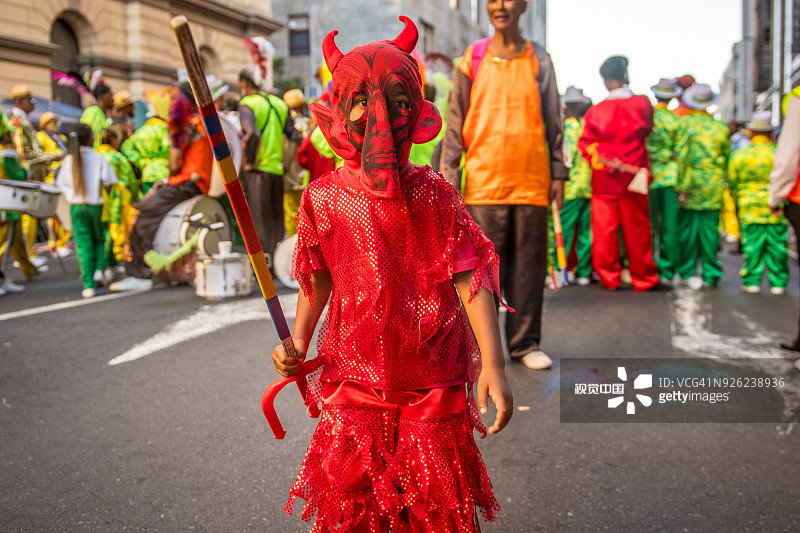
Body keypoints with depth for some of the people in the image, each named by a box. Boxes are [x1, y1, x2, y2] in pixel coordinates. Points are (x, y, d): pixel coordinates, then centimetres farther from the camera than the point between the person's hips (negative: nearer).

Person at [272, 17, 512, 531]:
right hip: (355, 376, 1)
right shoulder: (324, 198, -2)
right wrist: (298, 340, -6)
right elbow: (318, 280, 8)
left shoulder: (434, 194, -6)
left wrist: (493, 364, -16)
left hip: (435, 381, 0)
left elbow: (470, 278, -9)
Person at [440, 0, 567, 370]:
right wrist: (449, 174, 0)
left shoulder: (539, 59, 11)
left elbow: (553, 121, 12)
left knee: (529, 264, 5)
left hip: (532, 181, 1)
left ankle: (525, 343, 15)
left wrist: (558, 173, 7)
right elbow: (455, 122, 6)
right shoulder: (472, 59, 7)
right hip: (483, 182, -1)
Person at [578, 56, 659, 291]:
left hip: (603, 178, 0)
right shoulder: (642, 104, -4)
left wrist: (605, 161, -4)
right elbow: (647, 129, 12)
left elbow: (586, 144, -6)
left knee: (605, 229, 6)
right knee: (637, 229, 8)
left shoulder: (596, 110, -6)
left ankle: (609, 278, 11)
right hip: (634, 179, 0)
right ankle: (643, 278, 17)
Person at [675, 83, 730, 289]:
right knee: (710, 229, 5)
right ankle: (710, 275, 10)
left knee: (687, 229, 4)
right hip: (713, 187, 2)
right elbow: (727, 158, 10)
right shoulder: (721, 127, 3)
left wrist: (681, 187, -6)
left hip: (688, 185, -2)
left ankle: (688, 273, 7)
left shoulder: (683, 123, -5)